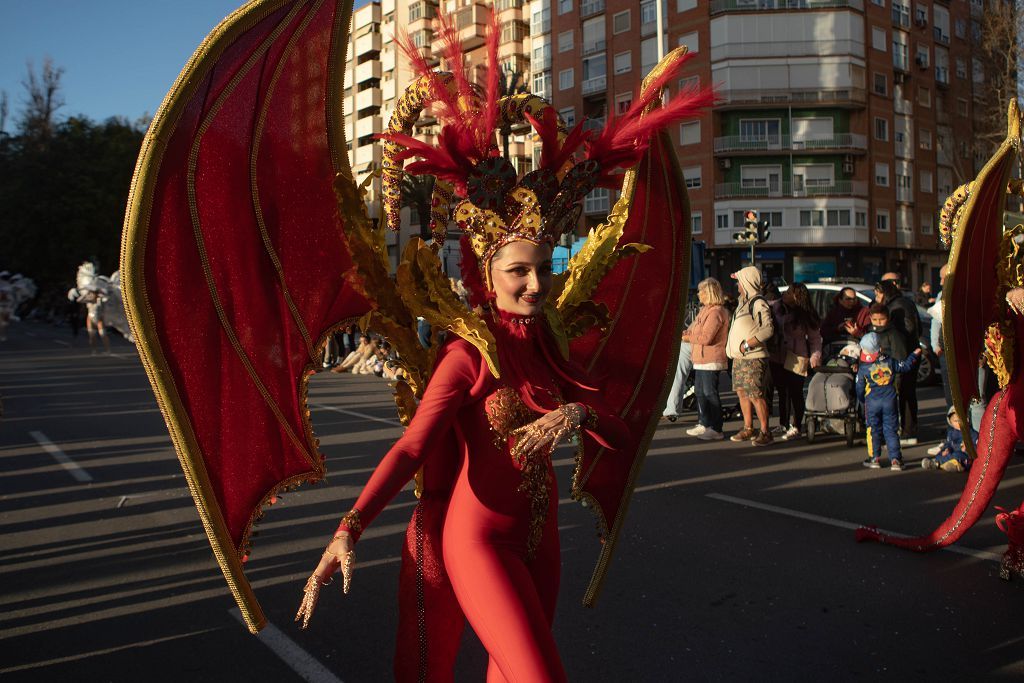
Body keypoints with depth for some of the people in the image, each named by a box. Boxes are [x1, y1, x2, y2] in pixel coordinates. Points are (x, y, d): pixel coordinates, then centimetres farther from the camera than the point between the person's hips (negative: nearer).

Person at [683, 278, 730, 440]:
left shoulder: (715, 312, -18)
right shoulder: (706, 310, 16)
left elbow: (706, 337, -23)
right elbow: (694, 328, 17)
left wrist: (688, 338, -11)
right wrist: (684, 334, 1)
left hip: (711, 360, -11)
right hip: (701, 359, 11)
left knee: (710, 393, -6)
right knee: (700, 391, 17)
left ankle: (716, 429, 0)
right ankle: (703, 424, 28)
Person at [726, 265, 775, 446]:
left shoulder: (758, 303, -13)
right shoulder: (743, 301, 16)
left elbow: (768, 329, -22)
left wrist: (747, 344, -21)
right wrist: (731, 347, 15)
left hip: (753, 358, -10)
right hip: (739, 358, 10)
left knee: (756, 395, -9)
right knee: (742, 393, 13)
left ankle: (765, 432, -1)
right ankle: (748, 429, 22)